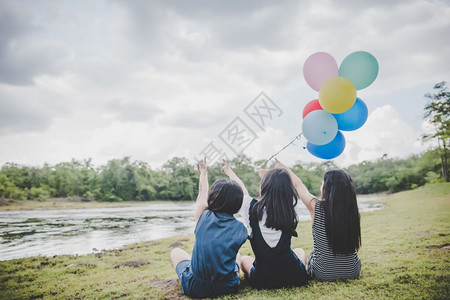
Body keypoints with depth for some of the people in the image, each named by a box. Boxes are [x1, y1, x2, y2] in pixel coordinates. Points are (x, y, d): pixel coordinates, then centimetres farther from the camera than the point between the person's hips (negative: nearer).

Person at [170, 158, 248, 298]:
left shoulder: (204, 217, -7)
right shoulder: (240, 228, -8)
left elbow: (202, 193, 12)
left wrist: (204, 172, 30)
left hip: (195, 288, -1)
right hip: (228, 287, 1)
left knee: (176, 252, 26)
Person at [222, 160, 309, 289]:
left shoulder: (253, 209, -13)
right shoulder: (289, 209, -9)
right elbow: (281, 188, 13)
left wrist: (229, 171, 28)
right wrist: (265, 175, 31)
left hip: (263, 282, -1)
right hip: (295, 278, 1)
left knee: (244, 259, 31)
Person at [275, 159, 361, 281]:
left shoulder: (316, 206, -19)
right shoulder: (353, 210, -12)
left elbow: (298, 184, -1)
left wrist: (282, 166, 15)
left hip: (324, 273, -1)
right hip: (352, 272, 2)